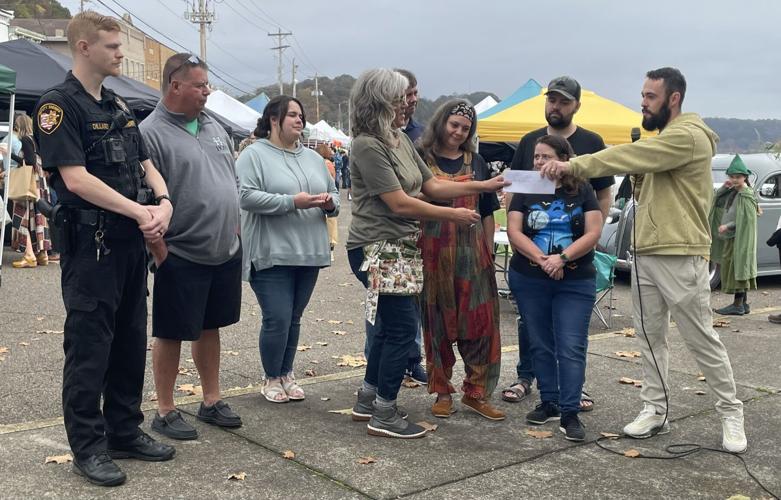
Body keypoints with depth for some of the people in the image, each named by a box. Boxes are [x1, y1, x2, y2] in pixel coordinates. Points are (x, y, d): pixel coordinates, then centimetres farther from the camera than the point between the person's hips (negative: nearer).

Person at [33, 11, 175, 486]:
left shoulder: (119, 106, 15)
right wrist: (140, 212, -18)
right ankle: (88, 446, 12)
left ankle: (125, 430, 26)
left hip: (132, 242, 8)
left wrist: (164, 202, -5)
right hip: (90, 244, -8)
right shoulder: (59, 104, -10)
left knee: (131, 340, 13)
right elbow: (76, 179, -18)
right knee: (89, 346, 1)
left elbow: (146, 164, 15)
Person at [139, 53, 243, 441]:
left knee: (210, 328, 17)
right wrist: (160, 252, -16)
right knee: (171, 335, 5)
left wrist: (235, 231, 15)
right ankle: (165, 412, 18)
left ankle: (211, 401, 29)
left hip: (226, 252, 7)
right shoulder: (151, 134, -12)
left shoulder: (214, 127, 11)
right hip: (181, 258, -7)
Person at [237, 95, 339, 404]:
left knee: (294, 319, 13)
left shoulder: (313, 158, 16)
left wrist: (330, 203, -4)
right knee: (278, 319, -5)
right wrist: (292, 202, -21)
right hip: (272, 254, -6)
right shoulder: (254, 155, -4)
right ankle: (271, 379, 14)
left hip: (309, 254, 6)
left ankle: (286, 375, 27)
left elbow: (333, 194, 21)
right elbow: (246, 196, -17)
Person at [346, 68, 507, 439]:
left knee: (392, 326, 15)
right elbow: (400, 203, -19)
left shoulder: (401, 140, 12)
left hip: (400, 248, 9)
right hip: (378, 250, -9)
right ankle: (384, 416, 6)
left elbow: (431, 186, 14)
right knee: (403, 328, -6)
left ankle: (368, 400, 28)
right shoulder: (368, 146, -17)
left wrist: (483, 186, 7)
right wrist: (454, 216, -12)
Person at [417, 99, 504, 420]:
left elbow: (487, 212, 15)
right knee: (438, 323, 5)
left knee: (479, 322, 2)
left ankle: (476, 392, 13)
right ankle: (442, 391, 16)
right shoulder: (421, 160, 1)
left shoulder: (475, 162, 13)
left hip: (472, 252, 3)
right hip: (433, 252, -3)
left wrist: (489, 251, 9)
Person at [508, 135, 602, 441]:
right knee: (541, 345, 10)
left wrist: (562, 258, -19)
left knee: (571, 347, -6)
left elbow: (593, 233, -6)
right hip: (528, 280, 2)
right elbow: (514, 232, -5)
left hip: (576, 282, -2)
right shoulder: (525, 192, 5)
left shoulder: (582, 191, 2)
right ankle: (549, 404, 22)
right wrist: (541, 259, -19)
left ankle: (570, 413, -3)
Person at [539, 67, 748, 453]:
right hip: (645, 254, 9)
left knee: (701, 339, 1)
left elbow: (631, 156, -23)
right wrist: (639, 181, -3)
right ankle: (655, 411, 19)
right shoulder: (662, 139, 18)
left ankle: (731, 413, 15)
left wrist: (572, 165, -23)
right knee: (650, 337, 10)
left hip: (680, 257, -9)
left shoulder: (688, 136, -13)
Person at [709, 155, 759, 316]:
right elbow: (716, 201, 15)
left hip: (739, 238, -9)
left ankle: (738, 305, -6)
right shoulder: (732, 192, 12)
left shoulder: (746, 195, -13)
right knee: (740, 270, 11)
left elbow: (747, 219, -18)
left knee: (736, 268, -8)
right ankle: (744, 303, 17)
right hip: (730, 237, 9)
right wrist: (723, 188, 2)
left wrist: (727, 226, -17)